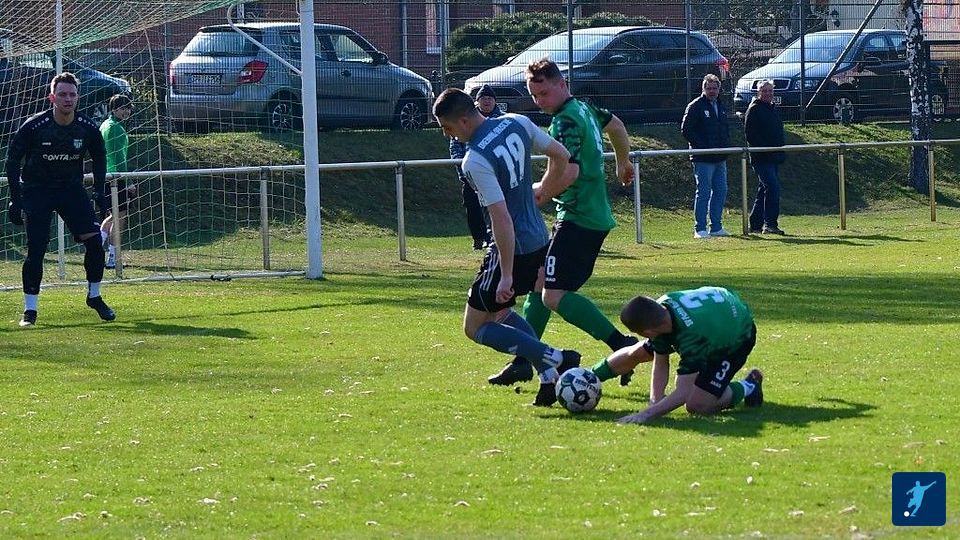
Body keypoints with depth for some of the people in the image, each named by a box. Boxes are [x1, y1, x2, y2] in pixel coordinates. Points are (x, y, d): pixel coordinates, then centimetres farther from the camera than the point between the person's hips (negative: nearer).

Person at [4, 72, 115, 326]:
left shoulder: (87, 128, -9)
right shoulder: (33, 126, -18)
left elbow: (99, 158, 10)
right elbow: (13, 160, -8)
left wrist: (99, 191, 2)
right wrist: (15, 199, -12)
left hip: (72, 189, 3)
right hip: (36, 190, -3)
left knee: (94, 240, -9)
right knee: (36, 248, -12)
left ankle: (94, 297, 11)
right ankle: (30, 309, -2)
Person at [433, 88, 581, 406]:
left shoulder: (476, 161, -24)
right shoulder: (517, 123, 0)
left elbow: (501, 219, -28)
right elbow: (560, 156, 12)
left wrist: (506, 275, -24)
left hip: (512, 249, -9)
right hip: (540, 241, 9)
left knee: (475, 328, 5)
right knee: (498, 312, 26)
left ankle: (555, 360, -9)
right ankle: (550, 377, 14)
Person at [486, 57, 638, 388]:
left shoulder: (565, 121, -17)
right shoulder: (584, 109, 13)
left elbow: (568, 173, -29)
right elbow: (615, 126, 34)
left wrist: (538, 195, -13)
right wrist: (623, 162, 50)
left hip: (578, 219, -10)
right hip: (595, 215, 10)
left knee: (555, 295, -17)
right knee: (539, 282, 16)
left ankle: (622, 345, -22)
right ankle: (523, 362, 22)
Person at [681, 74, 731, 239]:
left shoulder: (721, 107, 17)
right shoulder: (696, 106, -6)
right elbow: (686, 129, -11)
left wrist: (726, 145, 10)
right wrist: (701, 146, -15)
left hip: (720, 158, 8)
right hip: (703, 159, -8)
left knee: (721, 191, 9)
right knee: (704, 192, -7)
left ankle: (716, 227, 16)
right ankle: (700, 229, -3)